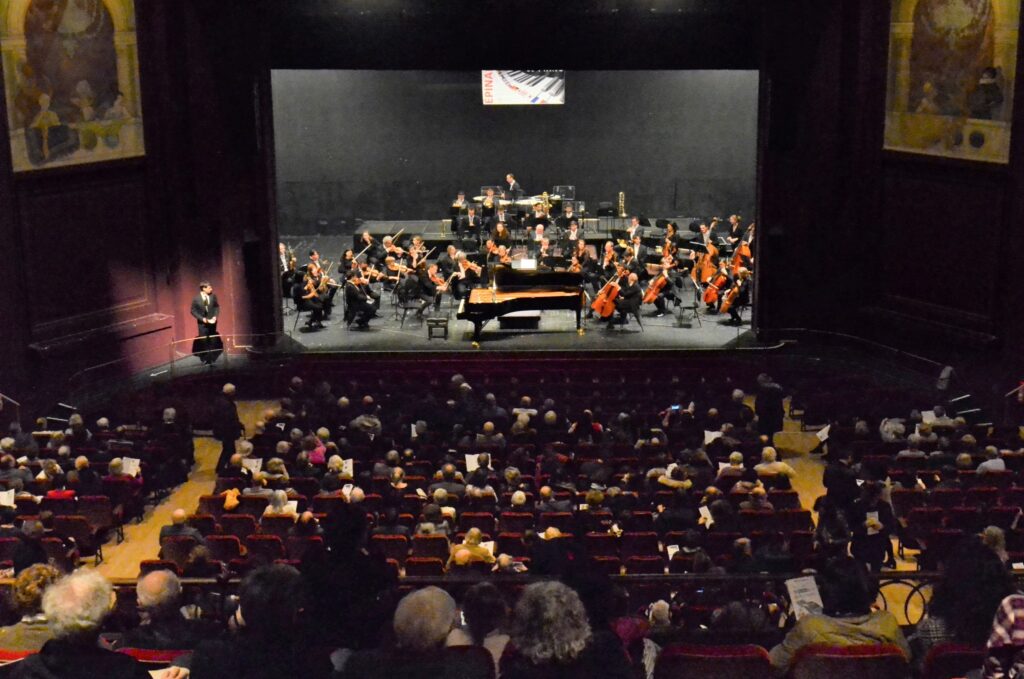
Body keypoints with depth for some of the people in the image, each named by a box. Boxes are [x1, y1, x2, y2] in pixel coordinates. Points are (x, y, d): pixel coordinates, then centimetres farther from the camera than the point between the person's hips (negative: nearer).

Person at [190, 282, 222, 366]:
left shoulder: (213, 296, -6)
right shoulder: (196, 299, -12)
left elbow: (217, 307, 6)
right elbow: (193, 311, -7)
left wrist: (215, 316, -9)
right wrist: (202, 318, -16)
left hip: (212, 321, 3)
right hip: (202, 323, -3)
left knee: (213, 341, 6)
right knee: (204, 342, 1)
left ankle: (211, 358, 13)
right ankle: (205, 359, 11)